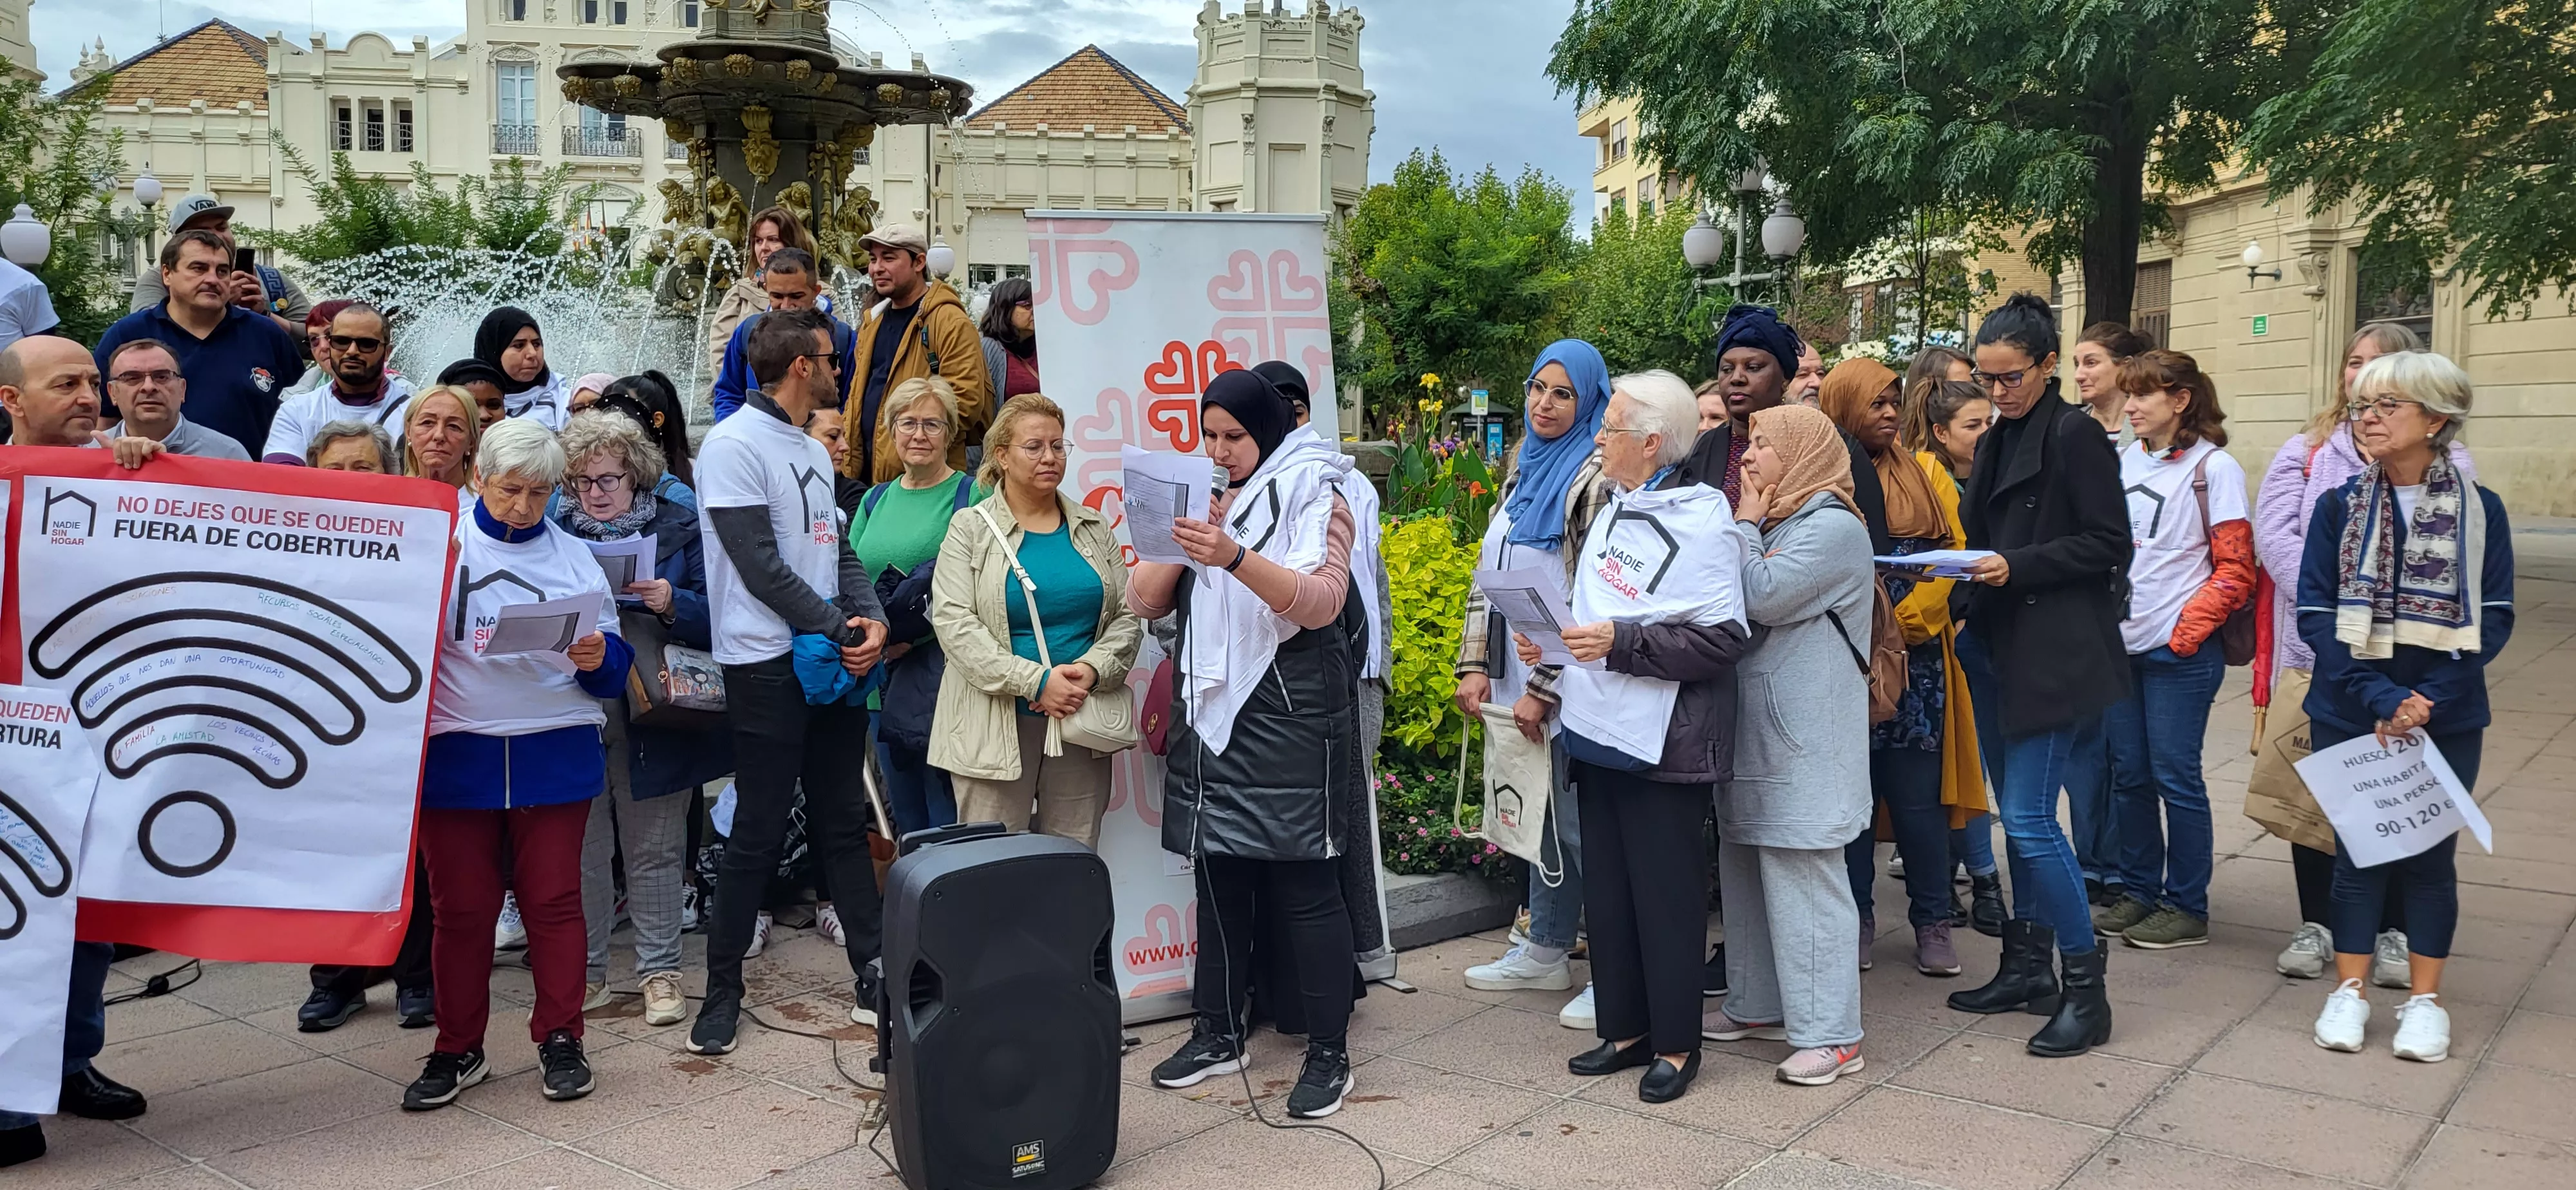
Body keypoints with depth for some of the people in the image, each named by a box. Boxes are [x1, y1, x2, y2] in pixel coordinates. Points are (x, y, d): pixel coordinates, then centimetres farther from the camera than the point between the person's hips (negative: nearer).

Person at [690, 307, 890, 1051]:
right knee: (759, 829, -2)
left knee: (844, 820, 11)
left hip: (833, 660, 8)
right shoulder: (734, 445, -10)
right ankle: (723, 990, 11)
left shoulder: (814, 451, 17)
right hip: (767, 663, -8)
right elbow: (760, 567, -16)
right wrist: (841, 629, -14)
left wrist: (871, 619, -4)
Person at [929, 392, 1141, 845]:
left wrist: (1093, 670, -11)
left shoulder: (1094, 529, 13)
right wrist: (1036, 681, -17)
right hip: (995, 728, -3)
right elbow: (955, 623, -9)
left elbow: (1128, 616, 9)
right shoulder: (969, 529, 2)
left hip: (1083, 721, 3)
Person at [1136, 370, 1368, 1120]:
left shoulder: (1312, 493, -3)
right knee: (1218, 875, 11)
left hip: (1289, 713, -6)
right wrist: (1182, 543, -8)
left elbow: (1321, 602, -18)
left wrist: (1234, 558, -31)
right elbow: (1144, 602, 10)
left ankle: (1330, 1054, 5)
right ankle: (1218, 1035, 23)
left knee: (1303, 882, -4)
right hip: (1209, 713, 6)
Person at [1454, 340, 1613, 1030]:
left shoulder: (1593, 478, -13)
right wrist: (1476, 666, 6)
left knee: (1581, 822, -3)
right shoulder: (1524, 469, 13)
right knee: (1541, 813, 16)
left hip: (1569, 684, -8)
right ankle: (1545, 951, 29)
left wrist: (1543, 689, -17)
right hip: (1518, 678, 8)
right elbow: (1489, 573, 14)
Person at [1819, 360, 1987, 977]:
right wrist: (1851, 629, -14)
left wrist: (1903, 621, -11)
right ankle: (1855, 918, 19)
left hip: (1915, 660, 1)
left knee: (1918, 794, 3)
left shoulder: (1925, 473, 8)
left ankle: (1932, 920, 16)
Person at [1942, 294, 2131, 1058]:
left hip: (2055, 650, -8)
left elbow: (2108, 543, -12)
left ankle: (2086, 989, 1)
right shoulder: (1996, 443, 16)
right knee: (2017, 814, 13)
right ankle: (2029, 967, 23)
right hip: (1996, 645, 8)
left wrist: (2016, 566, -20)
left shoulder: (2076, 435, -8)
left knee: (2030, 818, -10)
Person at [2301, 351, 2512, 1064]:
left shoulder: (2479, 510, -2)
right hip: (2350, 714, 0)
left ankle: (2425, 999, 20)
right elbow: (2316, 613, -6)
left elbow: (2492, 620, -5)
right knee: (2357, 846, 7)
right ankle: (2350, 991, 18)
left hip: (2445, 717, 0)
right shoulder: (2339, 506, -1)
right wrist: (2379, 699, -17)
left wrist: (2426, 702, -16)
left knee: (2430, 851, 8)